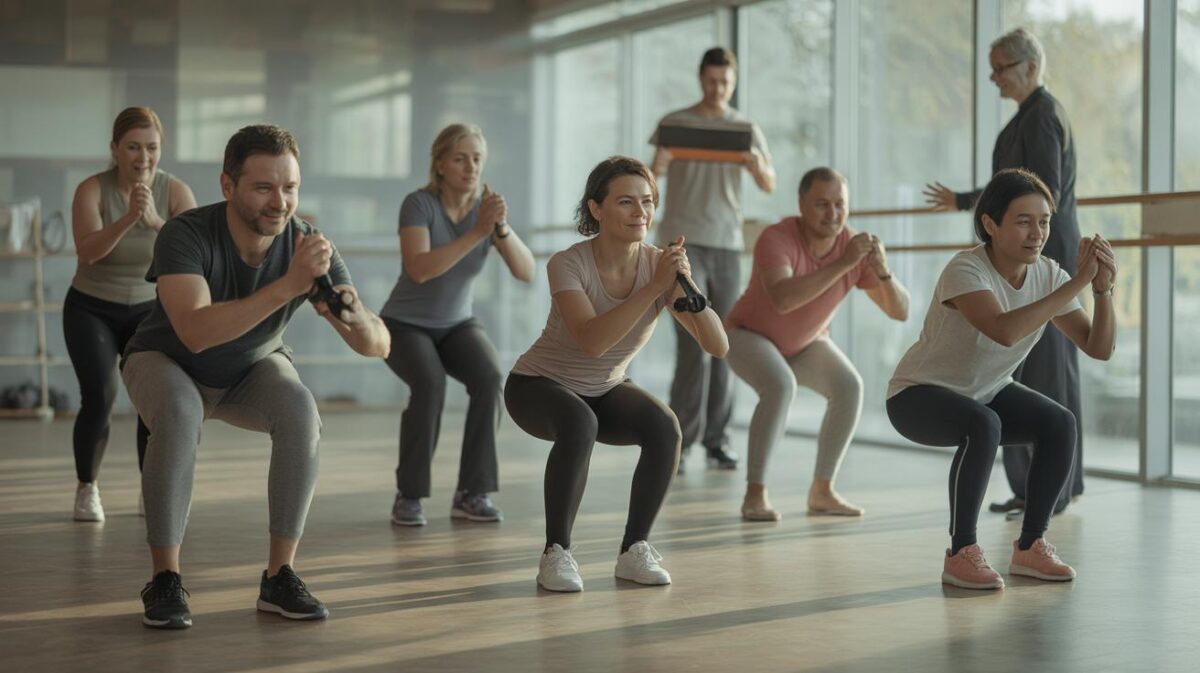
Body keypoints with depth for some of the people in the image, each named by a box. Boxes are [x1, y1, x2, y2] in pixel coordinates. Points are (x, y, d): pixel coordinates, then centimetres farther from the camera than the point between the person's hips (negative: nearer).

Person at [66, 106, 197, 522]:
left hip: (149, 309, 1)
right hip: (91, 309, -1)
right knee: (99, 396, -18)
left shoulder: (176, 191, -14)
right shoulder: (92, 189, -18)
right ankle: (87, 488, 4)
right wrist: (128, 218, -47)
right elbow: (87, 251, -33)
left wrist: (156, 221, -43)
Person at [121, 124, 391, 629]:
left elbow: (378, 345, -28)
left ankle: (279, 576, -18)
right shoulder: (186, 235, -33)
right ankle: (165, 581, -22)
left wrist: (356, 319, -52)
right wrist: (288, 286, -55)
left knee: (301, 412, -29)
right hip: (168, 362, -2)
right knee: (179, 415, -36)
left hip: (253, 370, 2)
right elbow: (196, 333, -48)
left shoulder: (308, 245, -25)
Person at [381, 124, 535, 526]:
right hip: (406, 325, -4)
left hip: (457, 324, 4)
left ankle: (471, 493, -17)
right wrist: (477, 232, -41)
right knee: (430, 385, -33)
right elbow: (419, 270, -36)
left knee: (490, 380, -27)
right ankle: (409, 495, -18)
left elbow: (527, 272, -18)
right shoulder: (419, 204, -21)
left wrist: (501, 228, -35)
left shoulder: (487, 206, -9)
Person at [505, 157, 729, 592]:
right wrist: (655, 287, -45)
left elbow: (718, 347, -24)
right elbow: (592, 341, -41)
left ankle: (634, 550, -10)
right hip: (539, 387, -4)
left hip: (605, 391, 4)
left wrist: (686, 285, -39)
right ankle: (556, 554, -22)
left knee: (665, 428, -27)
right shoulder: (568, 265, -25)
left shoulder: (659, 264, -16)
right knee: (580, 424, -37)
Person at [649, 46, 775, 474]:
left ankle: (716, 439, 9)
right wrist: (659, 163, -30)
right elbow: (653, 175, -6)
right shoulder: (675, 123, 3)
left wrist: (758, 165, -22)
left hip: (727, 244, 3)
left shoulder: (745, 128, 9)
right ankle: (680, 439, -7)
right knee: (693, 342, -11)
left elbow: (770, 186, 1)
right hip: (682, 241, -3)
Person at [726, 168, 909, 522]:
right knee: (780, 387, -33)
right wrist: (842, 263, -53)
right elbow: (782, 299, -52)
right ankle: (755, 494, -23)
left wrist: (883, 270, -40)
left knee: (850, 387, -20)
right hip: (750, 334, -5)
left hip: (805, 344, 5)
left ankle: (822, 491, -7)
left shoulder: (856, 246, -21)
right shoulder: (776, 239, -34)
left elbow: (901, 312, -21)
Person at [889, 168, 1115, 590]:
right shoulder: (965, 271, -28)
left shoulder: (1047, 275, -9)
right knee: (983, 426, -36)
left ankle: (1030, 546, -3)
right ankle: (961, 553, -22)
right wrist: (1077, 283, -43)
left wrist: (1103, 289, -29)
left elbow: (1099, 348, -12)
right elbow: (1004, 331, -47)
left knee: (1060, 423, -19)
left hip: (986, 392, 6)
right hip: (918, 396, -6)